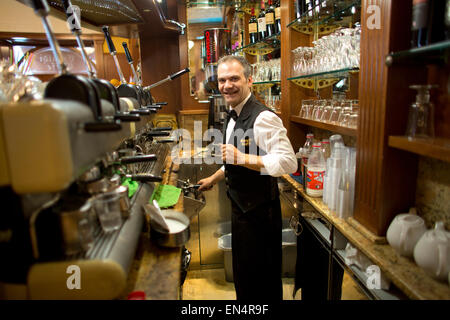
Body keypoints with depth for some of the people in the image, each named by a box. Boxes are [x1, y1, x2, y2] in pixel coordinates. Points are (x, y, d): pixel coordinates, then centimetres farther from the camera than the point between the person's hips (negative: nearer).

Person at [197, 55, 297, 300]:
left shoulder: (263, 117, -23)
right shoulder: (233, 116, 8)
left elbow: (288, 162, -30)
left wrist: (242, 158, -33)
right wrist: (214, 178, 27)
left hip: (259, 209, -9)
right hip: (241, 206, 9)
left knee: (261, 279, 9)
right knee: (243, 273, 27)